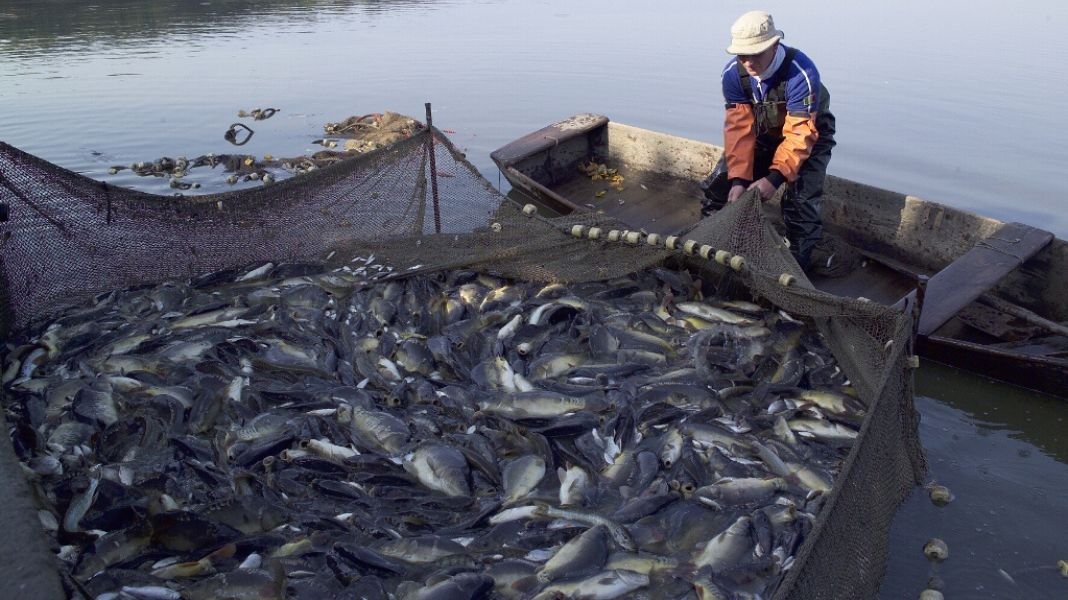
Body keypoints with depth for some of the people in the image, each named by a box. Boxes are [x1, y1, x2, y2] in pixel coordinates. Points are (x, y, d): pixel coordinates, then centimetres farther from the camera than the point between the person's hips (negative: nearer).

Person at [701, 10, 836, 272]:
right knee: (718, 186, -1)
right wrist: (738, 178, -32)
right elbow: (739, 128, -23)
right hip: (762, 135, 5)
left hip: (808, 136, -4)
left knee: (801, 203, -22)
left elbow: (800, 134, -37)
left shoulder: (801, 73, -36)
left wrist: (775, 177, -47)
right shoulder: (733, 73, -22)